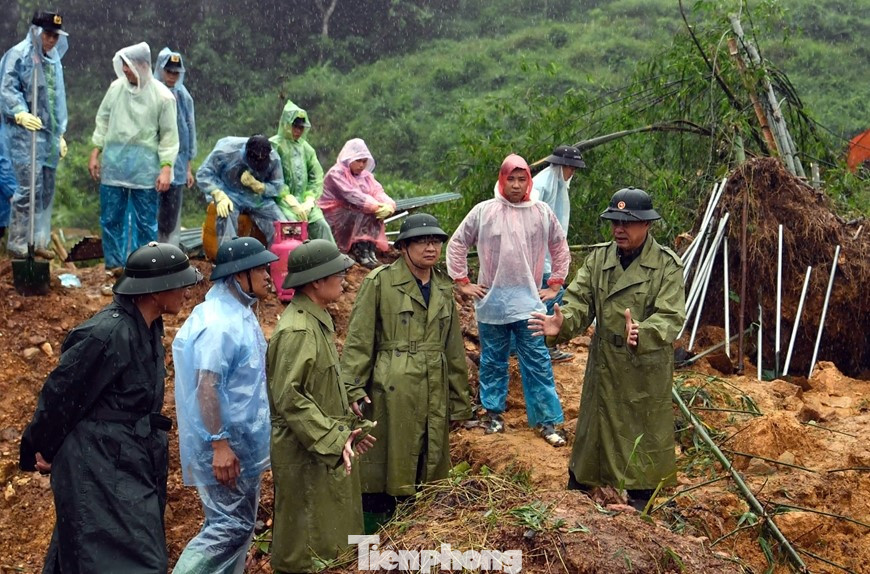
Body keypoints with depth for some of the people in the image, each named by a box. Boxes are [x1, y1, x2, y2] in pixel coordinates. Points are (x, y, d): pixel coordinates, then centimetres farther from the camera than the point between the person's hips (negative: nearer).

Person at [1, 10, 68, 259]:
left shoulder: (53, 60, 17)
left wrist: (60, 134, 21)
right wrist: (20, 114, -31)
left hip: (49, 135, 8)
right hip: (25, 134, -8)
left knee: (46, 189, 10)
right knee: (30, 187, -12)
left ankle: (39, 240, 20)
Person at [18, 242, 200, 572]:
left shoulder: (147, 328, 6)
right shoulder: (109, 334, -23)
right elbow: (61, 393, -15)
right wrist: (41, 450, -3)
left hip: (129, 460, 9)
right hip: (100, 466, -9)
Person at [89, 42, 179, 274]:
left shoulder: (162, 96, -6)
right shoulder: (116, 88, 4)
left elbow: (169, 135, -4)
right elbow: (103, 120, 13)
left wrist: (166, 167, -10)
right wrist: (96, 152, 8)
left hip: (145, 168, -3)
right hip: (113, 163, 3)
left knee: (145, 221, 4)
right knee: (110, 218, 7)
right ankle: (113, 265, 18)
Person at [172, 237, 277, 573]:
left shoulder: (239, 313, 10)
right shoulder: (219, 323, -22)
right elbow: (207, 386, -26)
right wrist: (219, 444, -27)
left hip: (242, 440, 10)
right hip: (226, 444, -10)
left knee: (239, 523, 16)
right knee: (231, 525, -5)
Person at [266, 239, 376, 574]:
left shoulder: (317, 320, 10)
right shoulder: (297, 330, -21)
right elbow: (288, 396, -25)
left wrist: (349, 427, 16)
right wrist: (332, 439, -25)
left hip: (324, 447, 10)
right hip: (303, 451, -10)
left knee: (322, 531, 18)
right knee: (303, 543, 3)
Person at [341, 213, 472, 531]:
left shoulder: (444, 287, 11)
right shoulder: (380, 282, -6)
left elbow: (454, 347, 15)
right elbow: (359, 339, -7)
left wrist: (460, 397, 16)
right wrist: (353, 387, -13)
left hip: (434, 393, 5)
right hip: (391, 391, -5)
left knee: (427, 457, 11)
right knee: (384, 458, 1)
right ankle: (375, 521, 15)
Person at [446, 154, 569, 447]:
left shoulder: (542, 213, 1)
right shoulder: (483, 211, -4)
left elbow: (560, 248, 13)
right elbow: (457, 244, 4)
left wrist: (555, 285, 9)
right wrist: (462, 282, 2)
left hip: (529, 302, 0)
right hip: (491, 302, 0)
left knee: (538, 362, 2)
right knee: (493, 361, 11)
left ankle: (547, 420, 8)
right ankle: (494, 413, 24)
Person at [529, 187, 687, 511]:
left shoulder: (667, 266, -11)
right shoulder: (597, 260, 3)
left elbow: (671, 317, -20)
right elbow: (580, 301, -5)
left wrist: (641, 332, -41)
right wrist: (563, 322, -28)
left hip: (646, 372, -4)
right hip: (602, 369, 4)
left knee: (642, 441, 10)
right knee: (591, 432, 16)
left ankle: (639, 509, 27)